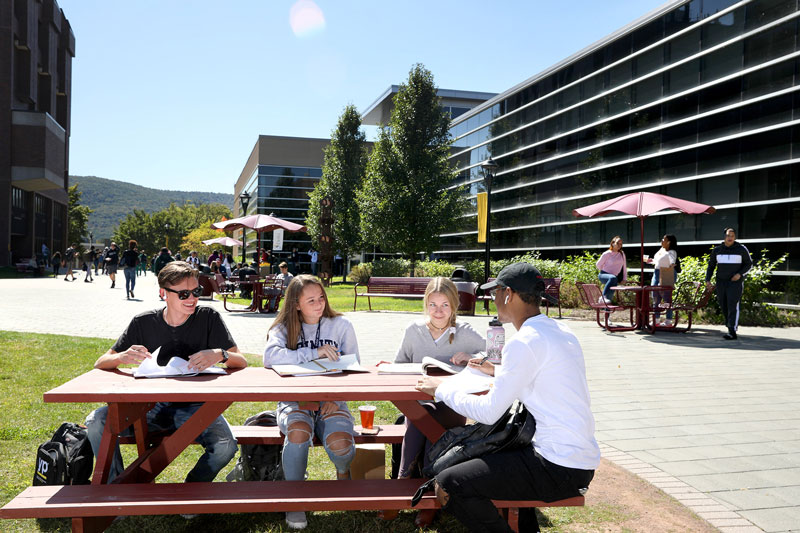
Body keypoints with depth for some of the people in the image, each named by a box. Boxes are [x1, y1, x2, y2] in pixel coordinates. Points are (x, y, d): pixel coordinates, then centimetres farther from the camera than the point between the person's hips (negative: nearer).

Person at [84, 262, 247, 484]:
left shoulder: (208, 318, -5)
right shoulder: (143, 323, -2)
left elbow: (241, 362, -6)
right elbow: (101, 364, -1)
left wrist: (220, 355, -30)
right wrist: (122, 357, -25)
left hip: (194, 407, -1)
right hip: (152, 406, 2)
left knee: (226, 445, -29)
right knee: (96, 422, -20)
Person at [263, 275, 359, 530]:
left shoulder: (341, 325, 5)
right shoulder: (284, 328, 3)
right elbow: (270, 356, -19)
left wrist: (336, 398, -13)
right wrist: (314, 352, -22)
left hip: (331, 400, 1)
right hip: (294, 399, 0)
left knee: (340, 443, -28)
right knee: (299, 432, -34)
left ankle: (343, 472, 14)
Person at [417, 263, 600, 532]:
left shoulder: (525, 342, -19)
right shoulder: (560, 330, 9)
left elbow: (489, 412, -17)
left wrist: (441, 389, -4)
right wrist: (499, 372, 28)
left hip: (560, 470, -10)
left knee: (447, 485, -14)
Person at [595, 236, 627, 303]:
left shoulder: (622, 254, 9)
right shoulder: (607, 254, -6)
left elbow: (624, 266, 14)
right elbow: (598, 264, 2)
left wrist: (624, 278, 9)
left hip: (614, 276, 5)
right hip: (603, 275, -5)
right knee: (613, 278, -37)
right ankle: (603, 297, -37)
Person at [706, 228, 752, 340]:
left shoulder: (742, 249, 0)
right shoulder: (717, 250, 8)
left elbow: (749, 264, 5)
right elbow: (711, 265, 15)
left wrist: (740, 274, -12)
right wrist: (707, 279, 3)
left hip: (735, 282, -4)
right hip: (721, 282, 4)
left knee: (733, 305, -14)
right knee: (723, 306, 6)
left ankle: (732, 332, -18)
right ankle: (732, 325, 27)